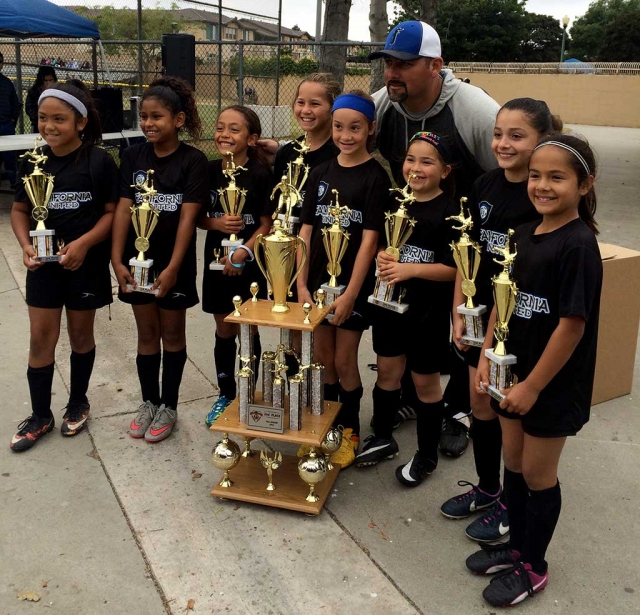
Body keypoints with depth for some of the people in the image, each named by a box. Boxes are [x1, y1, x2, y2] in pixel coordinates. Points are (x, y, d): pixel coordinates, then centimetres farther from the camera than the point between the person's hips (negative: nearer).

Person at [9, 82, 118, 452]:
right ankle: (41, 415, 22)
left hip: (86, 263, -3)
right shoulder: (34, 162, 1)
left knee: (80, 335, 12)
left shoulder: (99, 161, -10)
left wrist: (84, 243, -23)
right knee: (41, 338, 6)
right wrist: (26, 245, -9)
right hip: (44, 263, 3)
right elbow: (20, 210, 9)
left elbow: (113, 211, -9)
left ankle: (78, 402, 33)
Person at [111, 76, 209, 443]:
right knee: (146, 334, 14)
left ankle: (168, 406, 24)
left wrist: (173, 268, -19)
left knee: (172, 334, 10)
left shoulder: (193, 161, -10)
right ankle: (149, 402, 29)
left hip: (174, 263, -4)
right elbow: (124, 209, -1)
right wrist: (117, 259, -9)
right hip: (138, 259, 4)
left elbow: (188, 217, -15)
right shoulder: (133, 157, 2)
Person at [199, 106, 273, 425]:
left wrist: (242, 253, -23)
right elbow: (197, 217, 8)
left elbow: (266, 225, -9)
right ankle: (226, 395, 28)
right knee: (224, 332, 13)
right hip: (216, 261, 3)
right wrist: (216, 223, -14)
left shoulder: (261, 174, -10)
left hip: (249, 264, -3)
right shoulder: (210, 171, 1)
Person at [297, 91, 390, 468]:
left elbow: (370, 238, -14)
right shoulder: (321, 174, 6)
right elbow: (306, 231, 4)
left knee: (345, 361, 5)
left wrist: (350, 294, -17)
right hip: (319, 279, 5)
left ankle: (350, 431, 26)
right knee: (324, 359, 14)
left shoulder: (375, 177, -9)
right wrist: (301, 284, -3)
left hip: (353, 284, -4)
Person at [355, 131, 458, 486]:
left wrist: (409, 269, -25)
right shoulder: (395, 201, 3)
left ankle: (427, 455, 27)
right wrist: (381, 258, -9)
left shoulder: (449, 212, -14)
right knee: (387, 371, 18)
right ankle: (382, 438, 38)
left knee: (425, 381, 9)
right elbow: (379, 243, 13)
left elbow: (453, 268, -17)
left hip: (428, 310, -5)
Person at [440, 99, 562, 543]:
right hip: (482, 315, 6)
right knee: (482, 407, 17)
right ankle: (487, 488, 38)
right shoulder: (485, 186, 3)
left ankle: (513, 503, 30)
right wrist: (459, 313, 3)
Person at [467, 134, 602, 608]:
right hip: (517, 371, 7)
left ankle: (533, 567, 30)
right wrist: (487, 355, 4)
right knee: (514, 462, 19)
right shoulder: (526, 234, 2)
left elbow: (572, 324, -22)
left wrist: (534, 385, -18)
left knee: (537, 473, 9)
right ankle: (517, 544, 40)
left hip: (553, 382, -7)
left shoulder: (578, 245, -21)